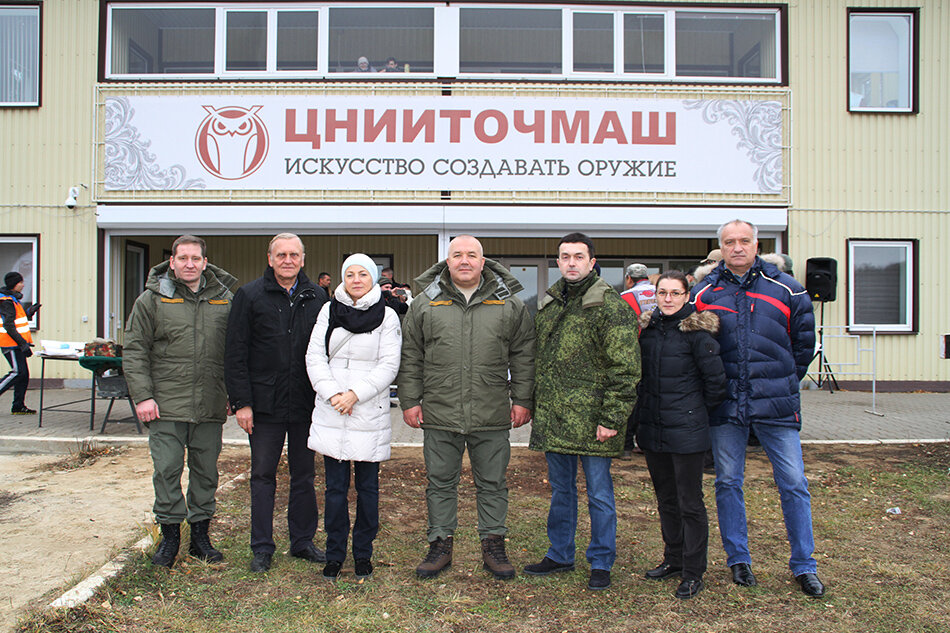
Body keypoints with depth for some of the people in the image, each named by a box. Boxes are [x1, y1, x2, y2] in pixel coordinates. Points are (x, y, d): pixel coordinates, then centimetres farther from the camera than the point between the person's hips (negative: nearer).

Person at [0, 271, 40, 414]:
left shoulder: (14, 299, 17)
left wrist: (30, 311, 12)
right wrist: (22, 343, -22)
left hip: (17, 344, 10)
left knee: (24, 374, 8)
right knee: (18, 372, -14)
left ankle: (18, 406, 12)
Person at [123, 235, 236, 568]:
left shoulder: (224, 300, 8)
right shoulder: (151, 299, 2)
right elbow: (134, 351, 1)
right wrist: (142, 396, -7)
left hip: (210, 406, 2)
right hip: (166, 405, -2)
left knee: (206, 471, 9)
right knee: (167, 470, 0)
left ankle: (200, 534, 23)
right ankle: (170, 535, 15)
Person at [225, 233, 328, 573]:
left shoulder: (316, 297, 6)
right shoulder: (250, 296, -2)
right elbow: (235, 354, -4)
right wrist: (241, 402, -9)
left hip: (305, 404, 3)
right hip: (265, 403, -2)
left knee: (304, 475, 11)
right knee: (263, 476, 6)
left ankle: (303, 541, 24)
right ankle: (262, 547, 17)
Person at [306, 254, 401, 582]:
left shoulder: (387, 316, 1)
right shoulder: (329, 311, 8)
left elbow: (389, 365, -5)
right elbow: (314, 356, 3)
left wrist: (356, 393, -15)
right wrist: (332, 393, -10)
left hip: (370, 415, -1)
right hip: (331, 416, 2)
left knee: (367, 487, 7)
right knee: (335, 487, 7)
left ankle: (363, 555, 21)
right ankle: (334, 555, 20)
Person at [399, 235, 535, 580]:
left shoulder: (509, 304, 4)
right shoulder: (424, 303, 5)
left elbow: (523, 356, 7)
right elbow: (410, 356, 8)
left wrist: (521, 400, 3)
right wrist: (410, 400, 3)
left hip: (492, 418, 0)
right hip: (439, 414, 1)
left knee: (492, 483, 10)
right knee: (441, 483, 11)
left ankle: (493, 546, 24)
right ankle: (440, 545, 25)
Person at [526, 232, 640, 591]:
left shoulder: (610, 306, -9)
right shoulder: (548, 304, 12)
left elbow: (625, 369, -13)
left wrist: (612, 419, -17)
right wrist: (535, 405, 13)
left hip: (591, 419, -6)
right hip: (553, 417, 6)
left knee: (599, 494, 6)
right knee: (560, 490, 17)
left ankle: (601, 563, 21)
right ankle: (560, 555, 31)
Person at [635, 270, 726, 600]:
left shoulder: (697, 332, -11)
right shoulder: (647, 328, 6)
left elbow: (716, 381, -9)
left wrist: (698, 412, 1)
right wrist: (644, 408, 12)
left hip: (686, 430, -6)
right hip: (651, 429, 6)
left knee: (690, 502, 3)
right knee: (666, 499, 18)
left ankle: (693, 572, 15)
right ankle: (673, 559, 33)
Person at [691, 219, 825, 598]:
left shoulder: (785, 289, 3)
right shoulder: (703, 293, 3)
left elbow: (804, 342, 13)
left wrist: (784, 381, 13)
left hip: (776, 404, 0)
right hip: (725, 405, 1)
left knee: (793, 483, 3)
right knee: (728, 483, 8)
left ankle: (804, 565, 18)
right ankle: (738, 559, 24)